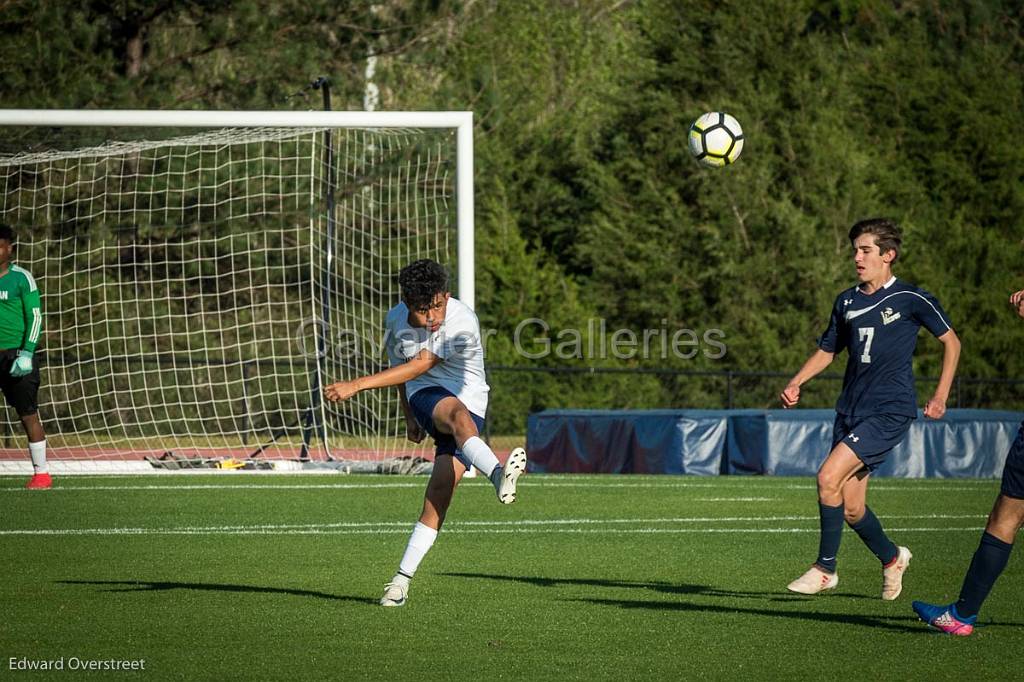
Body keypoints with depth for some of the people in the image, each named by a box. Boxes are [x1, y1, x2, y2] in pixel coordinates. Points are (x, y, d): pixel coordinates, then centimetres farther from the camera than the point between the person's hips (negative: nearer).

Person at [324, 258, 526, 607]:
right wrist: (409, 418, 25)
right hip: (425, 396, 1)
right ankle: (498, 474, -66)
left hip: (468, 402, -1)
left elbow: (419, 366, -23)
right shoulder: (396, 320, 1)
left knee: (440, 491, -13)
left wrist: (356, 385, -25)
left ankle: (402, 579, -4)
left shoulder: (462, 322, -19)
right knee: (458, 414, -36)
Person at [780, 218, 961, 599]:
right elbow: (827, 350, 21)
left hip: (890, 412, -6)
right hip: (850, 410, 6)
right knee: (850, 508, 5)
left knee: (829, 478, -21)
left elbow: (951, 341, 4)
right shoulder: (847, 302, 11)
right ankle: (891, 558, 32)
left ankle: (825, 568, -8)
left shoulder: (911, 299, -5)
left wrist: (940, 396, -1)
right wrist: (796, 383, 5)